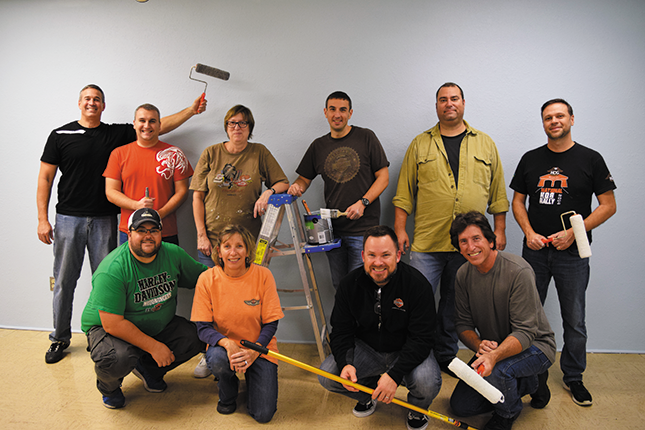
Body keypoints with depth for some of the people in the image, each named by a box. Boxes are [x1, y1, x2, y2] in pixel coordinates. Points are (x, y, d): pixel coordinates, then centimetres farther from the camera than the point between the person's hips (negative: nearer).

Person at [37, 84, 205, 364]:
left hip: (104, 220, 1)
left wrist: (191, 110, -1)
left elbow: (160, 127, 6)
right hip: (69, 218, -1)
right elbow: (45, 178, 4)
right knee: (64, 281, 6)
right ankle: (60, 339, 22)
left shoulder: (117, 133, 6)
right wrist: (43, 219, -3)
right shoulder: (60, 135, 4)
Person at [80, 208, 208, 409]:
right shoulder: (112, 269, -27)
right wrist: (154, 347, -26)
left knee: (196, 337, -15)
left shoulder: (173, 254, -9)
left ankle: (148, 368, 13)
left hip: (159, 325, 6)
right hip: (107, 328, -5)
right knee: (117, 359, -35)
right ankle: (109, 387, 5)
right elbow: (113, 324, -28)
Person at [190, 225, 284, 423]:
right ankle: (227, 393, 2)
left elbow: (270, 324, -9)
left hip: (259, 347, -1)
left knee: (263, 414, -14)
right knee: (217, 360, -36)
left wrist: (253, 352, -26)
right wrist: (227, 343, -30)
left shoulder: (263, 275, -13)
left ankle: (250, 379, 21)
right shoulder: (207, 279, -11)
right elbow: (203, 328, -11)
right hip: (223, 344, 1)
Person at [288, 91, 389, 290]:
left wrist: (362, 202, -14)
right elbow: (305, 178, 17)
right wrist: (297, 186, -6)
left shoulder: (366, 137, 0)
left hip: (364, 229, -4)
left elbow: (383, 177, -2)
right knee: (339, 287, 11)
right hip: (333, 229, 4)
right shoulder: (318, 146, 11)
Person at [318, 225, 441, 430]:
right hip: (366, 349, 3)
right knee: (327, 376, -17)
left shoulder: (417, 284, -21)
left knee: (427, 383, -32)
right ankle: (368, 394, 17)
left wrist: (395, 374, -34)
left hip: (407, 351, -2)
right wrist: (345, 363, -25)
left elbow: (422, 339, -22)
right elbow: (341, 331, -4)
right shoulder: (349, 284, -10)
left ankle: (417, 410, 9)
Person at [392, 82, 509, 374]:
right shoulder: (420, 144, 6)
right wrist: (399, 229, -3)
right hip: (427, 241, -1)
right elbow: (404, 193, 4)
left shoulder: (485, 144, 10)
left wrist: (499, 230, 7)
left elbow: (498, 192, 12)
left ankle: (446, 357, 28)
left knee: (454, 304, 12)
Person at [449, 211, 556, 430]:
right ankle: (528, 383, 19)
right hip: (493, 347, 6)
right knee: (460, 405, 3)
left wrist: (494, 356, -45)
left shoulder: (518, 271, -26)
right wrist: (479, 345, -25)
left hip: (534, 345, -6)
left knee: (495, 371, -36)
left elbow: (525, 332, -28)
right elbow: (464, 323, -3)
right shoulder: (463, 275, -7)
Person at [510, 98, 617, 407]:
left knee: (574, 320, 8)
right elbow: (518, 201, 9)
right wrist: (529, 232, -7)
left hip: (572, 254, -2)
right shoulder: (530, 159, 6)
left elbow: (608, 206, -3)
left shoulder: (590, 159, -2)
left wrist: (572, 233, -14)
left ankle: (573, 377, 26)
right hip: (535, 251, 2)